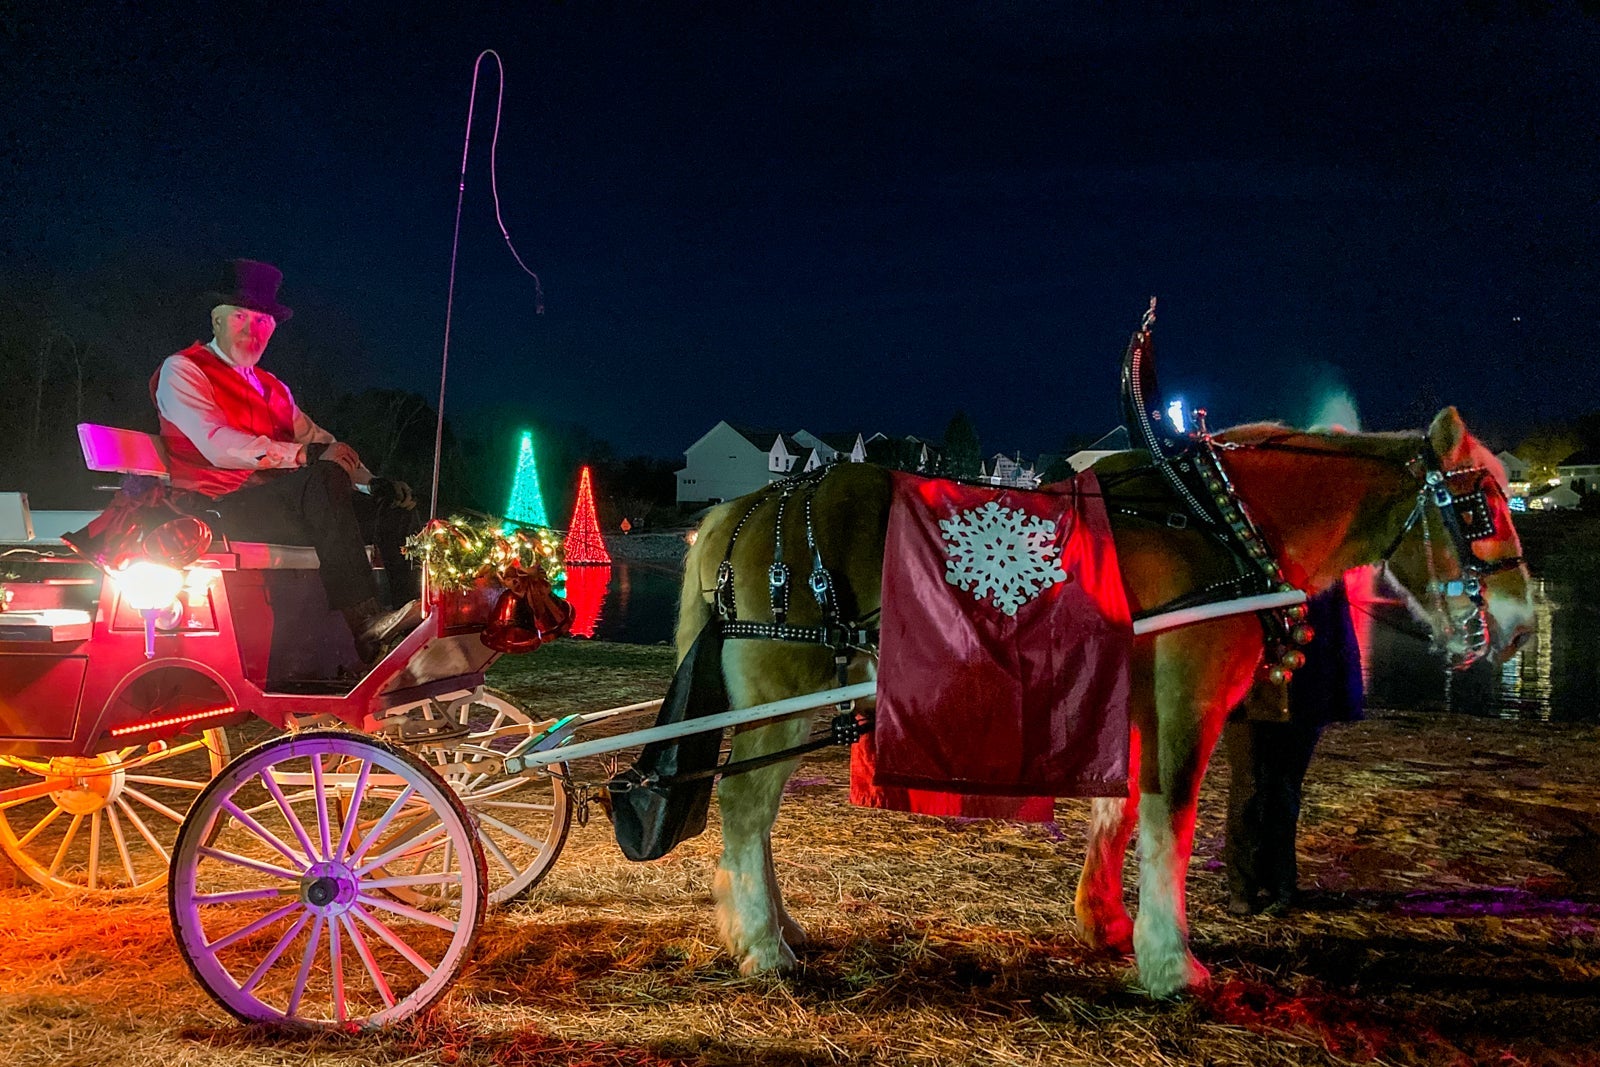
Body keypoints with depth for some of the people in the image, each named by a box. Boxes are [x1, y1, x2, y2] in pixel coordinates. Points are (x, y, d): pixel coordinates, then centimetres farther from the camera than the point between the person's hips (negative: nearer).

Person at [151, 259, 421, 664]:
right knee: (325, 478, -35)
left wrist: (372, 480, -1)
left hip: (285, 502, 8)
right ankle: (367, 626, -45)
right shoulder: (182, 371, 4)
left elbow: (314, 437, 18)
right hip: (222, 506, -7)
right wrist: (305, 454, -21)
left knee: (394, 504, -12)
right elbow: (218, 446, -13)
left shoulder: (271, 386, 28)